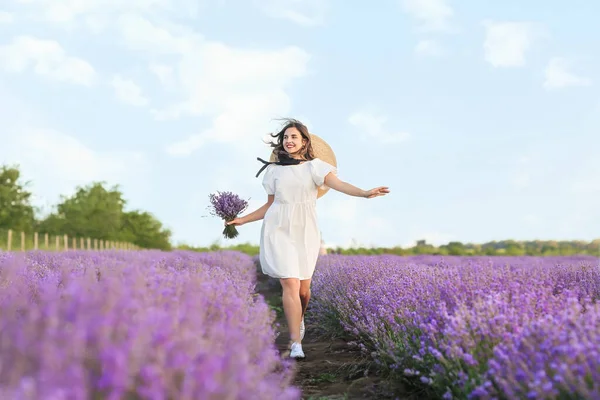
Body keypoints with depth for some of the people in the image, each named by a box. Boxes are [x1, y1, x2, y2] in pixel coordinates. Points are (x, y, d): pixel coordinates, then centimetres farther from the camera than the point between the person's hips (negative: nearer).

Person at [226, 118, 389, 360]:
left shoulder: (315, 166, 2)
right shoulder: (274, 170, 9)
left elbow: (338, 184, -15)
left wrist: (364, 193, -32)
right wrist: (243, 219, 13)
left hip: (305, 232, 0)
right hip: (279, 231, 0)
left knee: (303, 288, 7)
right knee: (290, 284, -14)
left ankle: (298, 320, 40)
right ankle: (296, 343, -15)